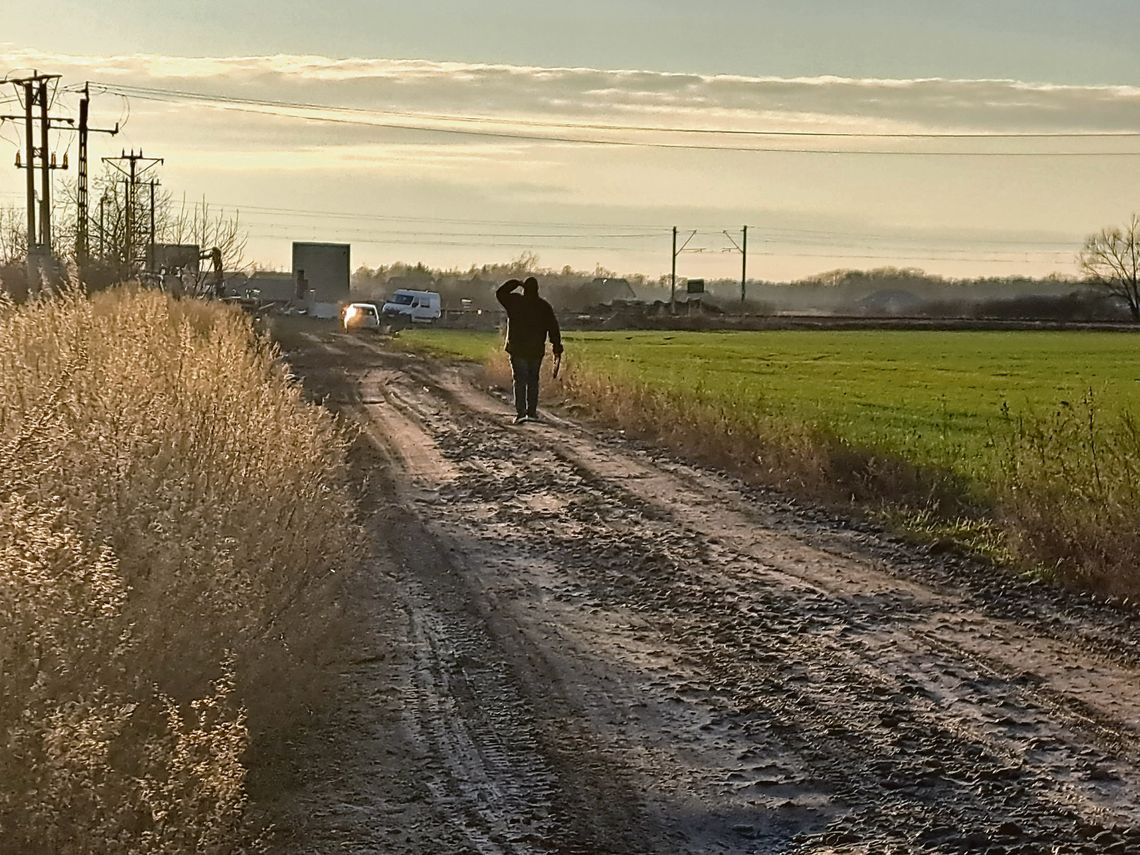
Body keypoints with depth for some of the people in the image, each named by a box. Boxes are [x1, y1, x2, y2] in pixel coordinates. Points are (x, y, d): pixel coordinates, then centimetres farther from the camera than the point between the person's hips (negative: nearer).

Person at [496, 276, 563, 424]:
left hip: (517, 350, -2)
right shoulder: (544, 306, 0)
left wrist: (515, 283, 16)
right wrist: (557, 346, 7)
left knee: (520, 381, -2)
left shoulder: (515, 302, -6)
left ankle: (520, 412, -12)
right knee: (533, 381, 13)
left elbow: (500, 293, 9)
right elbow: (553, 328, 2)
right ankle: (532, 412, 14)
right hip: (537, 351, 2)